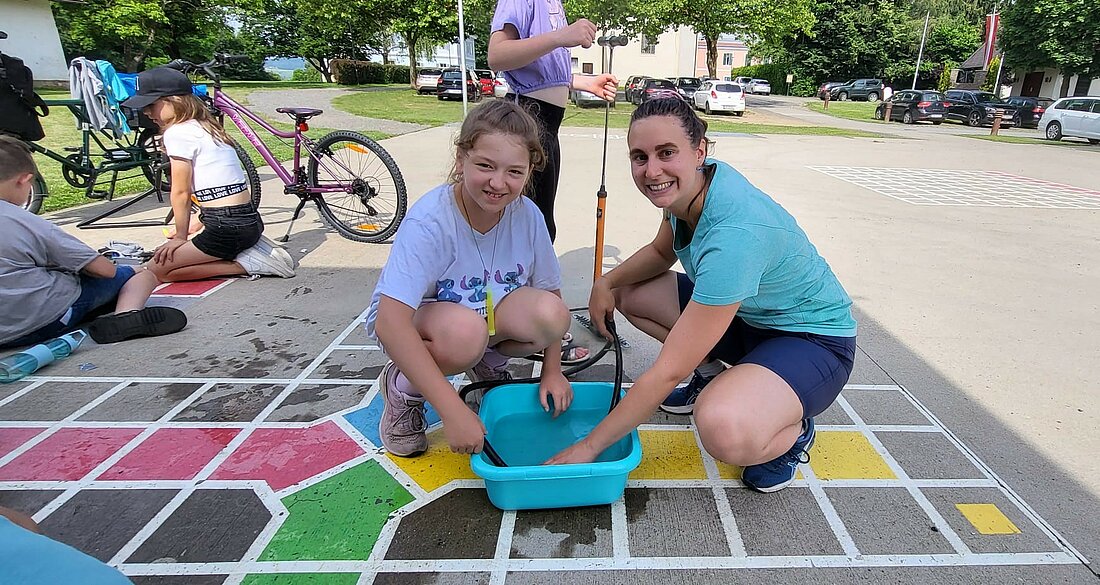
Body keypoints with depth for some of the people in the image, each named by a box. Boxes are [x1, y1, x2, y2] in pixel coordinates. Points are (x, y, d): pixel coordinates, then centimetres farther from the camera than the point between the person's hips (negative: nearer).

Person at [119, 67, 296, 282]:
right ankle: (250, 250, 9)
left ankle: (245, 264, -6)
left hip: (229, 228, -9)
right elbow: (216, 185, 16)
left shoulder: (178, 132, -10)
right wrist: (197, 225, 16)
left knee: (158, 269, 1)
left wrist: (180, 236, 4)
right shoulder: (204, 127, 17)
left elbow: (181, 192, -7)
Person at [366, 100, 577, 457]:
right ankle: (401, 387, -4)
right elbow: (389, 322, -38)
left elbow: (550, 291, -3)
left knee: (550, 312, -26)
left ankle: (490, 365, 8)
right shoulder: (430, 221, -31)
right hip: (411, 321, -4)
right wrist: (453, 411, -41)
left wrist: (552, 369, -9)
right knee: (465, 330, -39)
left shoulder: (527, 215, -17)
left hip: (489, 313, 4)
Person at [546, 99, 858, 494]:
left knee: (724, 432, -37)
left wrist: (588, 447, -25)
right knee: (628, 294, 2)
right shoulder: (688, 184, -11)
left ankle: (792, 430, -2)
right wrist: (606, 282, -10)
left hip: (814, 339, -8)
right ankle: (713, 374, 15)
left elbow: (668, 372, -33)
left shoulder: (734, 235, -37)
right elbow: (661, 252, 11)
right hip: (745, 314, 8)